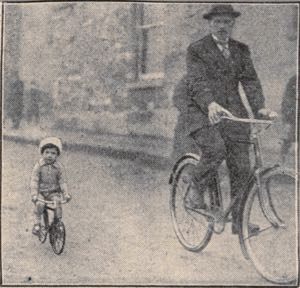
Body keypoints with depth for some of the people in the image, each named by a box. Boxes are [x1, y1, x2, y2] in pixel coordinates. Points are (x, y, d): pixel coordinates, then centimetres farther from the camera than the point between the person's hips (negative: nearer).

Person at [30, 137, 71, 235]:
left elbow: (62, 182, -4)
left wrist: (66, 194, -17)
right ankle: (37, 223, -8)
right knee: (39, 204, -27)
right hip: (41, 192, -1)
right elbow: (34, 181, -11)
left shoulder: (59, 167, -5)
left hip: (54, 192, 1)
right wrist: (34, 195, -23)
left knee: (58, 205, -23)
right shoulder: (38, 166, -8)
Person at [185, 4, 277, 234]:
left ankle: (239, 220, 12)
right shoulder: (197, 50, 0)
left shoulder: (241, 50, 14)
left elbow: (250, 80, 4)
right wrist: (211, 104, -32)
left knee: (241, 168, 0)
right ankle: (195, 190, -5)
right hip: (204, 113, -4)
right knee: (215, 150, -30)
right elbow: (197, 82, -13)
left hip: (233, 113, 4)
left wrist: (260, 107, -13)